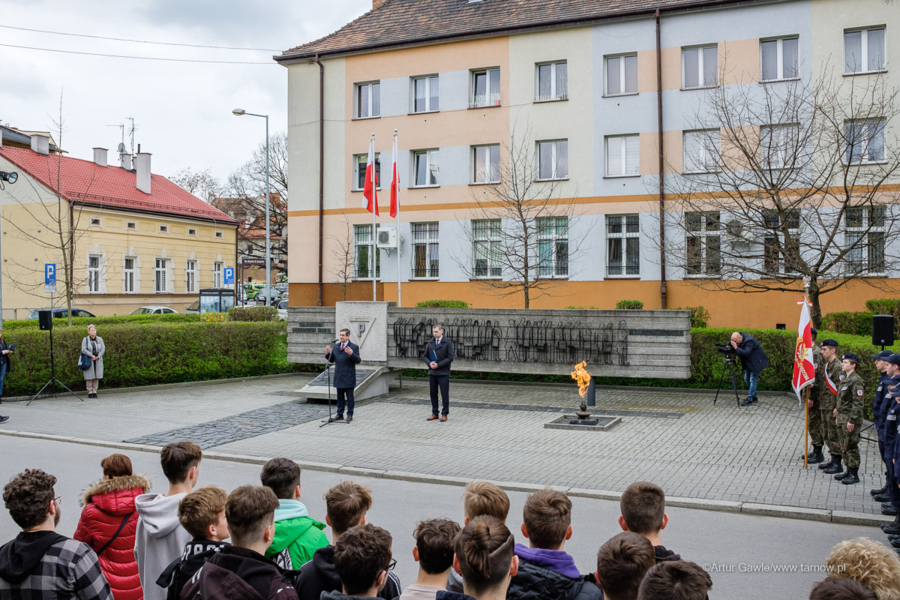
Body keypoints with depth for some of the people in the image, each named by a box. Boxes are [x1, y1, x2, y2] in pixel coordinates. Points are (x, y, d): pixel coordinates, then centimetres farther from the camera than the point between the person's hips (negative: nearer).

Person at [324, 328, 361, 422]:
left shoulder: (354, 347, -6)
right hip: (339, 377, 5)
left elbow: (358, 361, -12)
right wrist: (327, 353, -8)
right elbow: (331, 360, 11)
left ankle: (350, 414, 9)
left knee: (349, 396, 1)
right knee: (340, 396, 11)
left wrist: (351, 354, -30)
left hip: (348, 377, -5)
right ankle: (340, 414, 18)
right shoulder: (336, 347, 10)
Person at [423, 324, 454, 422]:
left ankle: (444, 414, 10)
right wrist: (429, 363, -9)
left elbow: (450, 358, -9)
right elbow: (425, 356, 12)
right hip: (432, 372, 4)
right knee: (433, 393, 8)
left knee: (444, 394, 0)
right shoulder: (430, 343, 9)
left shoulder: (447, 343, -4)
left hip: (443, 373, -4)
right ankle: (434, 413, 17)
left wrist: (438, 364, -16)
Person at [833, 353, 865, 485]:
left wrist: (852, 421, -20)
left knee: (851, 446, -3)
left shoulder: (856, 381, -16)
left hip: (851, 419, -9)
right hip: (842, 418, 9)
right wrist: (838, 415, 20)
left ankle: (854, 475, 5)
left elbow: (857, 403, -18)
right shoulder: (845, 379, 13)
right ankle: (849, 470, 24)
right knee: (844, 446, 14)